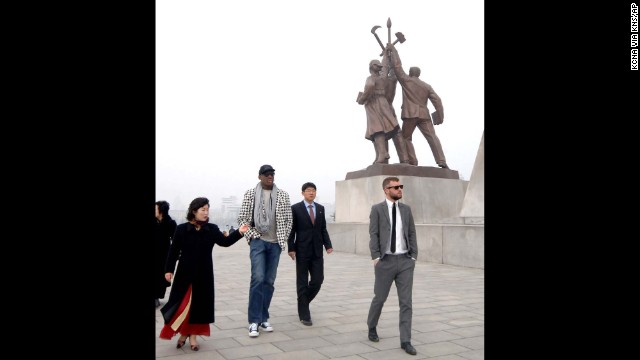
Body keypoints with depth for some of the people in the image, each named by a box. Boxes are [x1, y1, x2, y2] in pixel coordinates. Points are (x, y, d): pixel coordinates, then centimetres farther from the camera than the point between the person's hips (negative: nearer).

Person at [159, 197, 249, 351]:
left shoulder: (212, 229, 1)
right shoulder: (182, 229, -4)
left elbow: (225, 242, -9)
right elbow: (174, 250, -1)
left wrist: (239, 233, -24)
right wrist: (169, 269, -4)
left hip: (204, 274, 2)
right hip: (185, 273, -2)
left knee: (200, 304, 6)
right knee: (182, 304, 2)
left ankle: (193, 335, 19)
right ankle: (183, 333, 21)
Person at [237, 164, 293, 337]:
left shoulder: (282, 195, 6)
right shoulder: (250, 194, 3)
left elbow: (288, 219, 9)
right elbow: (242, 217, 4)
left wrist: (283, 239, 3)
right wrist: (251, 235, -5)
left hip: (275, 243, 3)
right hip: (258, 241, -2)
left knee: (269, 282, 6)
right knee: (258, 278, -14)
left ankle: (263, 318, 18)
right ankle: (254, 321, -6)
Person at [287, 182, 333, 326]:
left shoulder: (320, 208, 9)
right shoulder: (295, 208, -3)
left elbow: (323, 229, 11)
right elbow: (291, 230, -4)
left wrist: (328, 245, -1)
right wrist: (291, 248, -10)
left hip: (317, 251, 4)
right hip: (302, 251, -4)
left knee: (318, 280, 1)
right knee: (302, 282, 3)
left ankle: (303, 302, 27)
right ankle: (304, 315, 13)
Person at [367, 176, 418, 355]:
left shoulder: (406, 209, 9)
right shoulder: (377, 209, -2)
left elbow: (412, 234, 10)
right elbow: (373, 235, -6)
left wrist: (413, 256, 2)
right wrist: (376, 257, -12)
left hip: (405, 261, 3)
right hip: (386, 261, -3)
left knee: (406, 302, 0)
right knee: (379, 298, 10)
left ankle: (405, 341, 7)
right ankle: (372, 328, 35)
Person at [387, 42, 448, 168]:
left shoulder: (406, 80, 8)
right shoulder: (427, 86, 17)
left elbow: (397, 65, 10)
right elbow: (437, 100, 7)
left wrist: (393, 50, 21)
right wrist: (440, 117, 7)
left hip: (410, 114, -3)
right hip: (424, 114, 3)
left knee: (406, 138, 7)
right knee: (432, 137, -4)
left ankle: (412, 162, -7)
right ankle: (442, 162, -16)